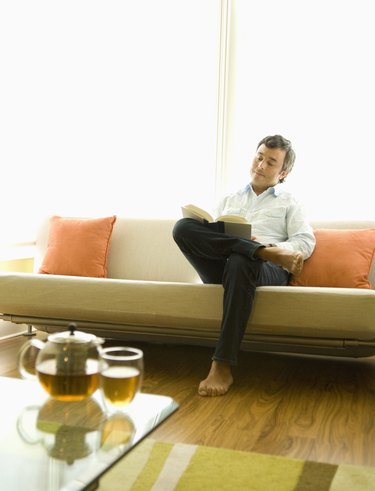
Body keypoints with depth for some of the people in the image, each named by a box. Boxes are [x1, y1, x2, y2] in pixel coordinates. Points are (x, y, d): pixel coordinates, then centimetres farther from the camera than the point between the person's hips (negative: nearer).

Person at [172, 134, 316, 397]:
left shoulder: (290, 203, 23)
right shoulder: (229, 201, 31)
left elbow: (306, 242, 7)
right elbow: (208, 236, 22)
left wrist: (269, 246, -11)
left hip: (269, 270, -3)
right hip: (223, 265, 3)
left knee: (240, 262, -41)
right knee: (183, 226, -24)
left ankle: (223, 366, -41)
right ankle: (265, 252, -34)